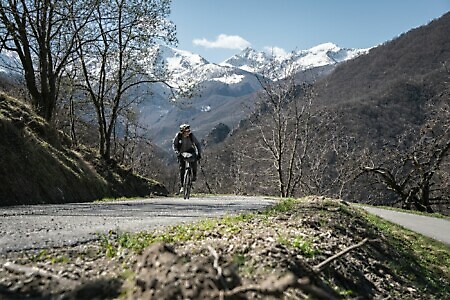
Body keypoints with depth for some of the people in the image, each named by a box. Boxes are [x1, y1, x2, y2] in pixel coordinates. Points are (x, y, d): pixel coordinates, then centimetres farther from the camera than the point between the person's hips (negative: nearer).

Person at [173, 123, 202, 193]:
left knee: (194, 159, -33)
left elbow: (198, 144, -15)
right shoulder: (178, 135, -18)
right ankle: (182, 186, 3)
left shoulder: (191, 135, -19)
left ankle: (194, 175, -10)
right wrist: (177, 152, -27)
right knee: (182, 169, -7)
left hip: (190, 151, 0)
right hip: (181, 153, 0)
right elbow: (174, 144, -9)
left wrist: (199, 153, -26)